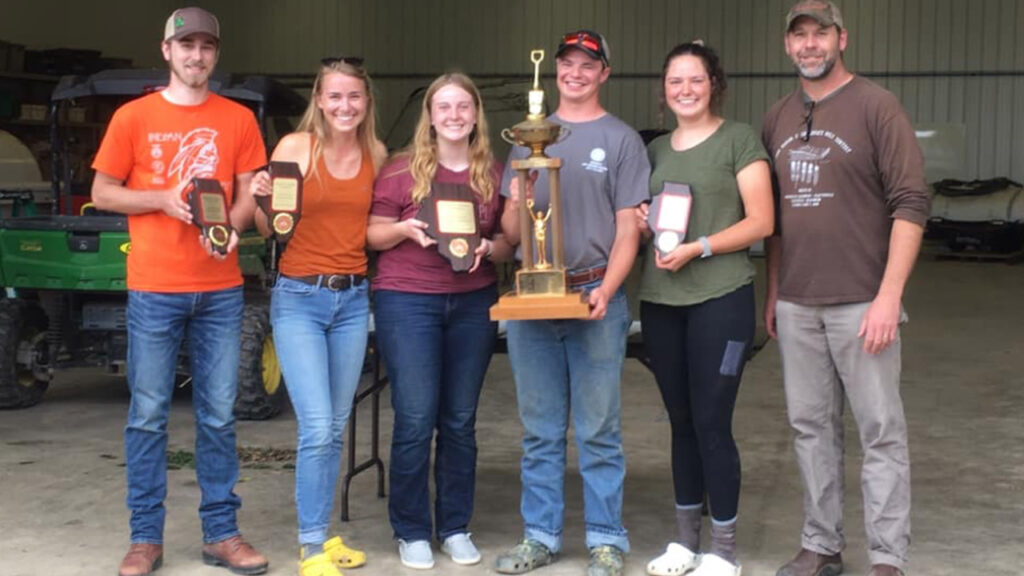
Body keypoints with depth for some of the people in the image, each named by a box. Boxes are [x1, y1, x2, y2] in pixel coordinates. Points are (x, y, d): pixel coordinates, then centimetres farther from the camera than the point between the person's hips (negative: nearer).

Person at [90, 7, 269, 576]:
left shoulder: (239, 119, 6)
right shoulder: (133, 117, 3)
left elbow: (249, 195, 7)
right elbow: (103, 192, 4)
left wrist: (230, 228, -14)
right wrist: (163, 199, -12)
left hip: (221, 288, 1)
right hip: (154, 289, -1)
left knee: (219, 416, 5)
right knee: (148, 415, 3)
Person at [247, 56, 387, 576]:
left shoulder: (376, 153, 5)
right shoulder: (294, 146, -6)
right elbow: (269, 228, -2)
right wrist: (260, 199, -21)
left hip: (354, 299, 4)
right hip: (300, 298, -4)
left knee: (335, 428, 10)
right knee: (317, 428, -10)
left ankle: (324, 534, 22)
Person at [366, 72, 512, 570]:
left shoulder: (493, 174, 5)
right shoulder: (402, 170, -3)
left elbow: (508, 241, 11)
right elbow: (373, 234, 1)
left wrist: (489, 249, -10)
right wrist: (406, 230, -18)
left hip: (474, 303, 3)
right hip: (407, 301, -3)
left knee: (460, 420, 10)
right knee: (415, 419, -2)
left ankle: (456, 528, 21)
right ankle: (412, 531, 12)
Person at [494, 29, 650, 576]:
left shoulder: (621, 139, 5)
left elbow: (627, 229, -1)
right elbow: (510, 231, 13)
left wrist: (606, 290, -16)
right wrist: (517, 207, -10)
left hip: (595, 296, -3)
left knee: (599, 429, 0)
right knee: (539, 430, 9)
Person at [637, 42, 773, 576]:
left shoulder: (739, 139, -2)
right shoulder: (656, 149, 15)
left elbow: (761, 221, -8)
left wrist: (698, 248, -18)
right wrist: (643, 223, 0)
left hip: (721, 298, -5)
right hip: (660, 301, 6)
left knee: (712, 422, -4)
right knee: (681, 422, 12)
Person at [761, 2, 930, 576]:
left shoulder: (876, 106, -5)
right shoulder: (778, 119, 12)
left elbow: (910, 205, -9)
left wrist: (889, 296, -15)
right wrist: (773, 292, 14)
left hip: (861, 303, -5)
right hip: (796, 306, 5)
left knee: (882, 430, 0)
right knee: (812, 427, 10)